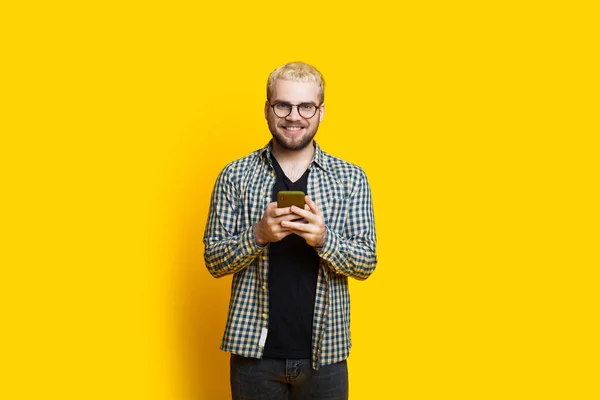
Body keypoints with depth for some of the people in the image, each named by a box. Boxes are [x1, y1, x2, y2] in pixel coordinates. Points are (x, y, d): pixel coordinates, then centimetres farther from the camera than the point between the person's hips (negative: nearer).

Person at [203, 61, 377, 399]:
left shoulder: (351, 178, 1)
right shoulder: (235, 175, 0)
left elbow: (367, 263, -2)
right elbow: (214, 260, -1)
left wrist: (323, 239, -21)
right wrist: (258, 235, -19)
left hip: (325, 351, 0)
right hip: (255, 350, 0)